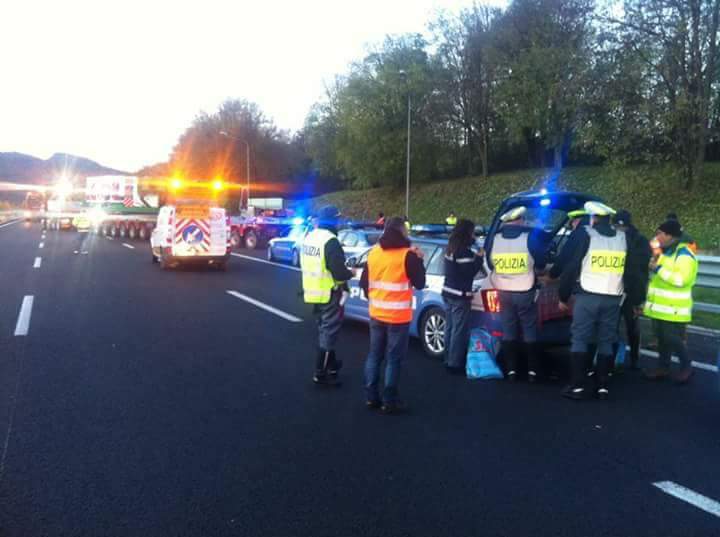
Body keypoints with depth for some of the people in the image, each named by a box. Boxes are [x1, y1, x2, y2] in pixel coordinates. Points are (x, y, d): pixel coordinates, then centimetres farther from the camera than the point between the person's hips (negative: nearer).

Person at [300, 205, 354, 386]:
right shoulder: (330, 241, -21)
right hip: (329, 294, -9)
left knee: (324, 329, 21)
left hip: (314, 291, 9)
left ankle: (331, 363, 36)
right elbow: (339, 273, -24)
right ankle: (321, 373, 3)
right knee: (329, 331, 0)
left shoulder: (310, 237, 7)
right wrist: (350, 273, -3)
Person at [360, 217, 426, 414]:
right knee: (393, 359, 3)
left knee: (374, 355, 15)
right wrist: (419, 260, 4)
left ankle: (371, 397, 20)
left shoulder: (374, 252, 4)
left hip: (376, 313, 6)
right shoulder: (407, 255, -14)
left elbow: (364, 282, 10)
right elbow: (419, 283, -6)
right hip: (398, 316, -5)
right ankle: (389, 401, 8)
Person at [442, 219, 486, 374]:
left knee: (450, 327, 14)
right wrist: (479, 258, -7)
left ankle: (449, 360, 23)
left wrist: (475, 257, 11)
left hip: (448, 292, 9)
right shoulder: (464, 251, -17)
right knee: (459, 330, -3)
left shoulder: (451, 248, 11)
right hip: (460, 296, -9)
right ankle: (455, 364, 2)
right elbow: (469, 272, -19)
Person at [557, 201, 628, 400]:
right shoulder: (623, 238, 11)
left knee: (579, 339, 2)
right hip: (613, 298, 4)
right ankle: (603, 386, 11)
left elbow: (572, 265, -2)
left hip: (588, 295, -4)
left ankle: (577, 386, 1)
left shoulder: (586, 234, -3)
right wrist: (633, 298, 24)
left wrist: (563, 296, 5)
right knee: (606, 342, 10)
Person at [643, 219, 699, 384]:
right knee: (662, 339, 15)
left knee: (673, 340, -2)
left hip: (674, 310, -9)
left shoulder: (684, 255, -16)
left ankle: (686, 367, 17)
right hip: (660, 307, 9)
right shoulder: (664, 252, 13)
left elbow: (681, 279, -30)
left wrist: (658, 269, -27)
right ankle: (663, 367, 25)